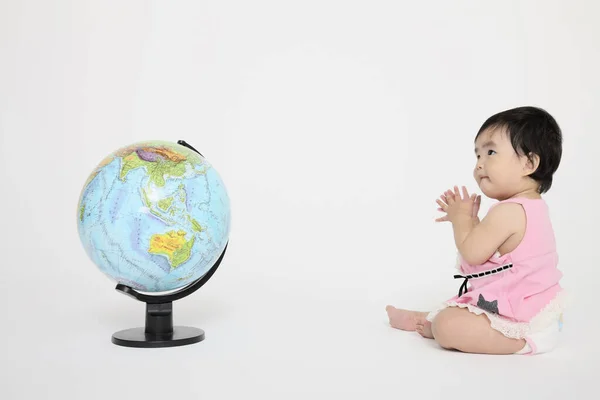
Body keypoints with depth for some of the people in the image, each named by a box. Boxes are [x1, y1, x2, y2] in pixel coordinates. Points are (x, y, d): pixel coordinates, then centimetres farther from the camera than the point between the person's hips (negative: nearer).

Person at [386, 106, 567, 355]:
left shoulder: (508, 212, -25)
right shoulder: (533, 206, 10)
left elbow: (472, 253, -20)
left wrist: (460, 217, -5)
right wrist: (469, 220, 10)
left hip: (522, 325, -12)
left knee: (447, 327, -21)